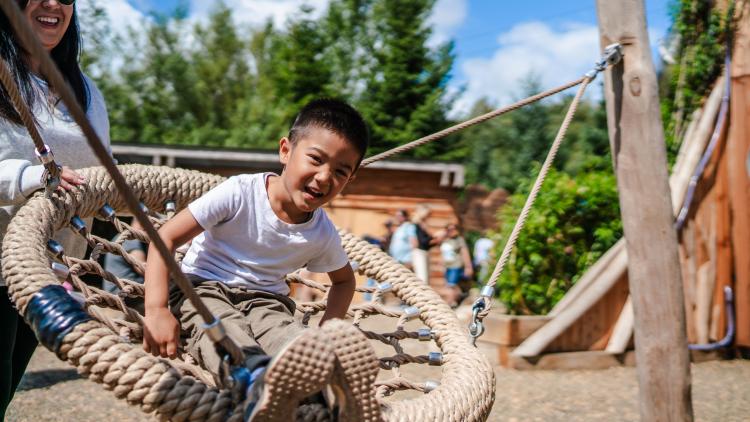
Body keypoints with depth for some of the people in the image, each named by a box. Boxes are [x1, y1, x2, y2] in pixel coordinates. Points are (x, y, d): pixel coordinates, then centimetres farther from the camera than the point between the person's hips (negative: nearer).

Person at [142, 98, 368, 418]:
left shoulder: (322, 233, -2)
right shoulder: (240, 193, -16)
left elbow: (344, 280, 19)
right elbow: (165, 237, -15)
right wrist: (156, 311, -26)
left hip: (263, 299, 4)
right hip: (203, 287, -4)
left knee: (286, 332, -32)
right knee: (226, 329, -39)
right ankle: (259, 378, -67)